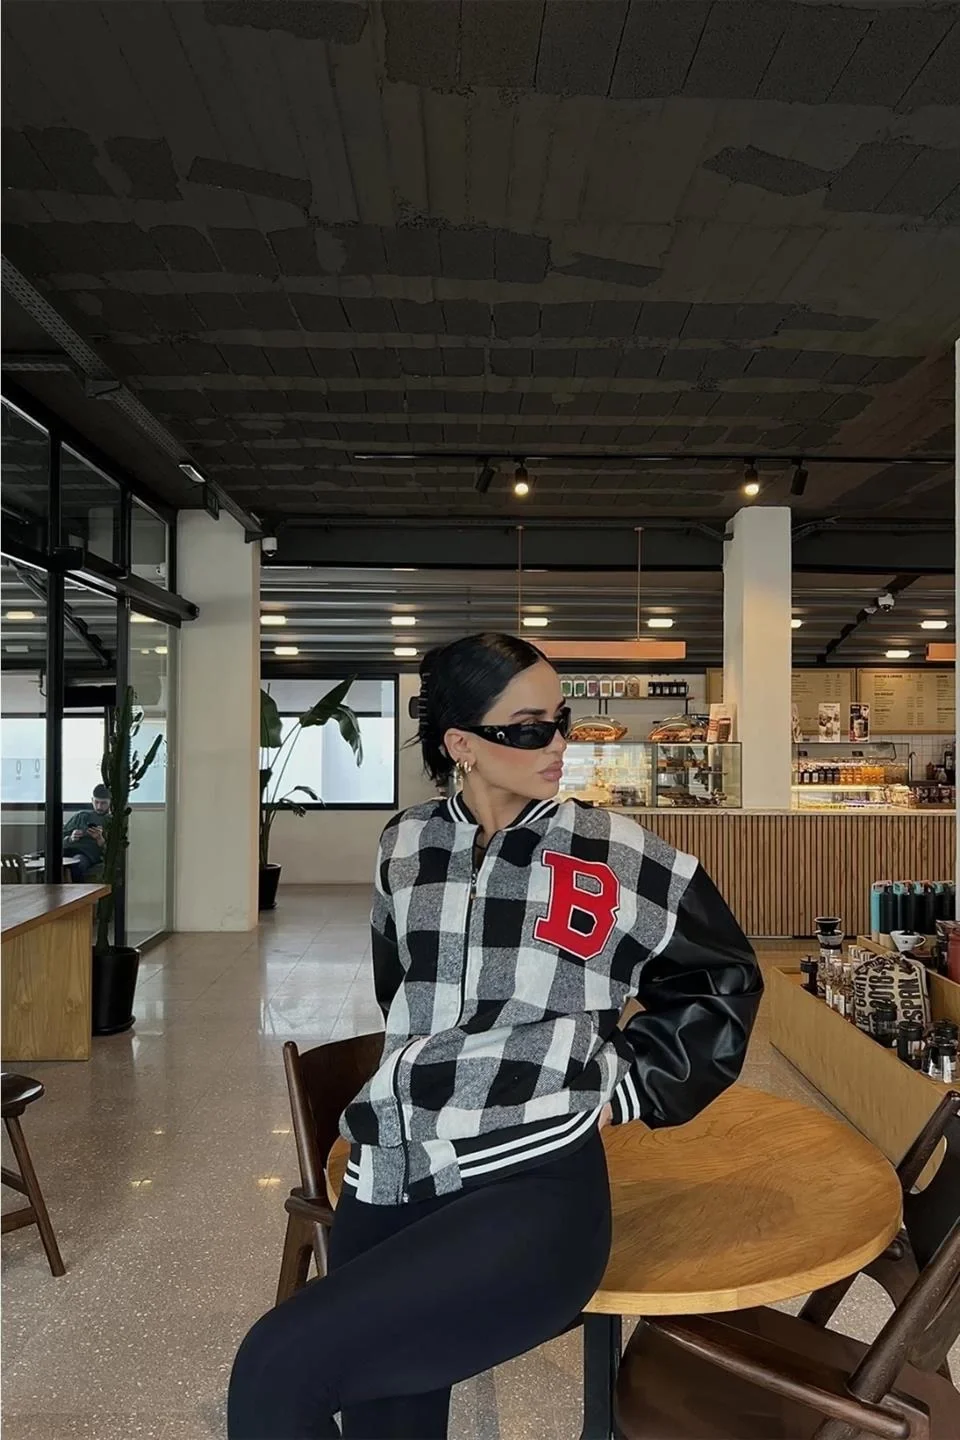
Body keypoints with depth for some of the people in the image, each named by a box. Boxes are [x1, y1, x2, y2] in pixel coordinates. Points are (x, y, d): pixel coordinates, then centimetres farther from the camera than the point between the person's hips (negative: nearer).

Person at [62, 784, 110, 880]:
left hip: (89, 855, -3)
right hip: (68, 850, 3)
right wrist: (70, 839, -1)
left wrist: (99, 839, -10)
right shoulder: (81, 815, 27)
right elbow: (62, 838, 21)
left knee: (78, 862, -41)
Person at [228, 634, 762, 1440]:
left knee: (277, 1372, -20)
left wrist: (627, 1088, 5)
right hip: (391, 1175, 5)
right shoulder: (406, 849, 7)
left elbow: (723, 978, 12)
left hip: (532, 1187, -4)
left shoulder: (617, 854, -3)